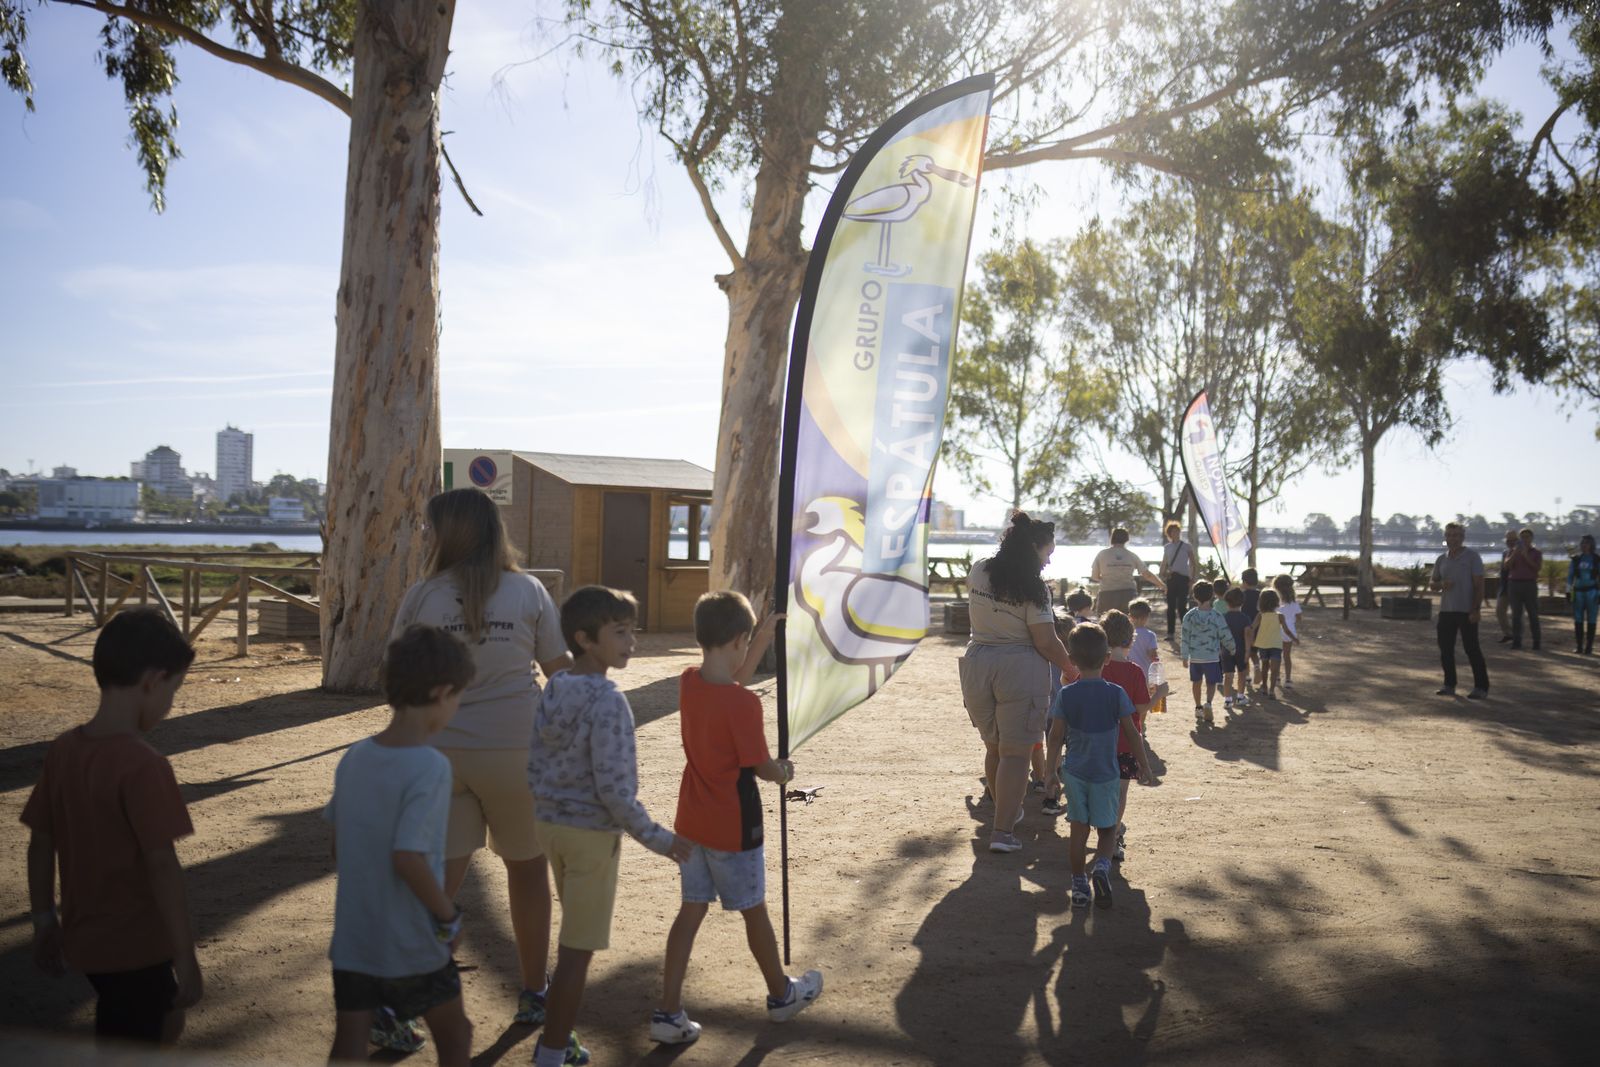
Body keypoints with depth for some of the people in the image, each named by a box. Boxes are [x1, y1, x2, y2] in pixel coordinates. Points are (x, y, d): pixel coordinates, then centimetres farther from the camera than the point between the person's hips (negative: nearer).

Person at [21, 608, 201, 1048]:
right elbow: (162, 866, -24)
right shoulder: (143, 765, -25)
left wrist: (46, 921, 19)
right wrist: (187, 958, -18)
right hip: (135, 945, -8)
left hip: (84, 938, 8)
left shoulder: (62, 750, -1)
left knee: (166, 1022, 28)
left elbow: (40, 845, 7)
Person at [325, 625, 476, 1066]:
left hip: (352, 937, 5)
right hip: (413, 945, -5)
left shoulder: (353, 758, -1)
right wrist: (449, 915, -14)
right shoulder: (430, 767, -22)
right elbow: (408, 856, -27)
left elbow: (338, 848, 7)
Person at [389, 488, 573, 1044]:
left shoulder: (421, 596, -4)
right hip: (515, 749, -1)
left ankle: (394, 1003, 1)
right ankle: (533, 997, 29)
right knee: (527, 868, 17)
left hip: (439, 752, 1)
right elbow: (560, 668, -1)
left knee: (439, 878, 8)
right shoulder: (528, 591, -6)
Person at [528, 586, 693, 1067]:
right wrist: (658, 839, -14)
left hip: (549, 824, 8)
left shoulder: (554, 688, 3)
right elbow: (613, 788, -23)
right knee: (578, 950, 4)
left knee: (574, 940, 23)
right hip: (592, 834, -8)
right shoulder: (608, 702, -22)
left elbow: (534, 764, 8)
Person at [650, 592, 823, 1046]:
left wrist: (765, 636, 16)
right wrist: (785, 771, 5)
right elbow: (761, 767, -16)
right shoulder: (743, 703, -25)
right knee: (754, 910, 13)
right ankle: (781, 994, 34)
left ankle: (669, 1012, 13)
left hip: (692, 822, 6)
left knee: (692, 909, 13)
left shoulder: (688, 682, -3)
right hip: (734, 827, -6)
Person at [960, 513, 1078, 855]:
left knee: (993, 746, 20)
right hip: (1020, 669, -6)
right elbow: (1047, 643, -13)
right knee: (1015, 752, 2)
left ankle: (1007, 811, 37)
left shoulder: (978, 571, 3)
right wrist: (1074, 670, 0)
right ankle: (1003, 831, -1)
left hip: (977, 663, 6)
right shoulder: (1033, 588, -13)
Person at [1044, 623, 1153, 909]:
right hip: (1105, 773, -1)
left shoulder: (1065, 695, -7)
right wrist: (1144, 766, 9)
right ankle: (1102, 866, -16)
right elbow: (1132, 733, -3)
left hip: (1074, 771, 1)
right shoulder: (1116, 694, -8)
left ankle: (1079, 885, 13)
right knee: (1107, 829, 11)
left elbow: (1056, 736, -3)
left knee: (1078, 829, 10)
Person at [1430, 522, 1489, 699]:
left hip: (1466, 611, -5)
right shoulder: (1441, 560, 12)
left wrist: (1475, 609, -15)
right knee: (1445, 648, 6)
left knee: (1471, 648, -3)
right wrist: (1441, 584, -6)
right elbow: (1432, 584, 19)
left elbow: (1479, 585, -8)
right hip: (1446, 610, 5)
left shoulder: (1472, 557, -4)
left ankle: (1481, 687, 4)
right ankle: (1449, 685, 16)